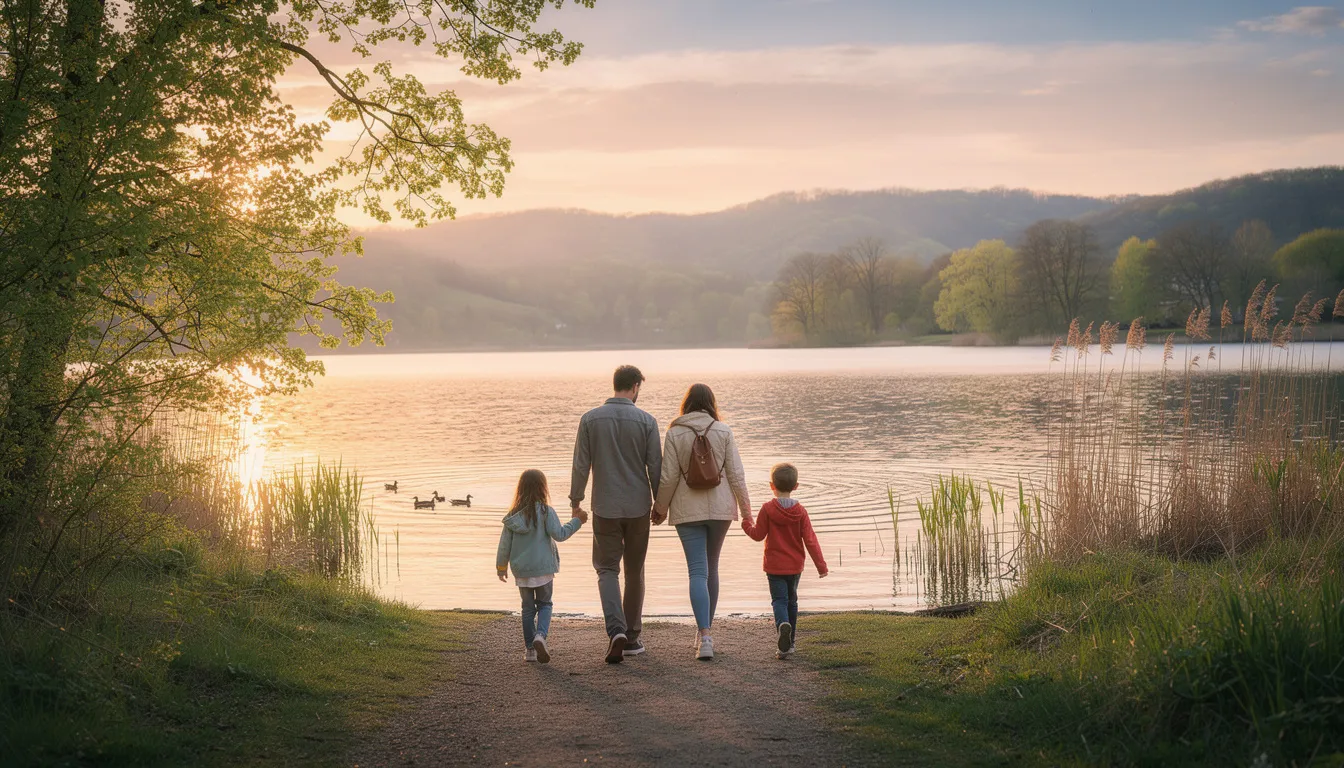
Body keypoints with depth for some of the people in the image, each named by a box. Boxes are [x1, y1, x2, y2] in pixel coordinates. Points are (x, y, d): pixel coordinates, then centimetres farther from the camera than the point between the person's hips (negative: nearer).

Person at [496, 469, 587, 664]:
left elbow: (504, 544, 4)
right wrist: (577, 521, -6)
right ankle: (541, 635, -15)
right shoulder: (546, 511, -12)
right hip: (543, 568, -3)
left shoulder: (513, 515, 1)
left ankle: (530, 649, 16)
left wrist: (501, 566, 16)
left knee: (528, 608, 14)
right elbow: (559, 534, -16)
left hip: (521, 570, 3)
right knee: (544, 604, 11)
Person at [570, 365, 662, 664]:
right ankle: (632, 636, 19)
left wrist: (575, 499, 9)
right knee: (634, 571, 13)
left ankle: (616, 630, -16)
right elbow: (655, 467, -4)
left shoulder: (590, 419, -4)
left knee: (607, 569, 5)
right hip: (638, 507, 0)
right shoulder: (646, 421, -6)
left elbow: (581, 465, -3)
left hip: (605, 507, 0)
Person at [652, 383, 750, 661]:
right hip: (720, 507, 2)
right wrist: (745, 507, 4)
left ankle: (704, 637, -17)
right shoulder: (723, 431, -2)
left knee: (698, 571, -4)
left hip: (688, 510, -2)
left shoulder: (675, 433, -5)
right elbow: (736, 473, -3)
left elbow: (668, 476, -5)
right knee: (711, 568, 16)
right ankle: (706, 629, 26)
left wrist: (661, 507, 9)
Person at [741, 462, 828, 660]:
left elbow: (758, 534, -5)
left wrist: (747, 523, 15)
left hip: (774, 566, -3)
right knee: (791, 601, 17)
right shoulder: (800, 512, -4)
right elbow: (810, 541, -6)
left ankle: (782, 624, -35)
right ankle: (789, 642, 23)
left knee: (779, 600, -2)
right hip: (795, 566, 3)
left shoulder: (767, 509, -10)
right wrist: (821, 565, -1)